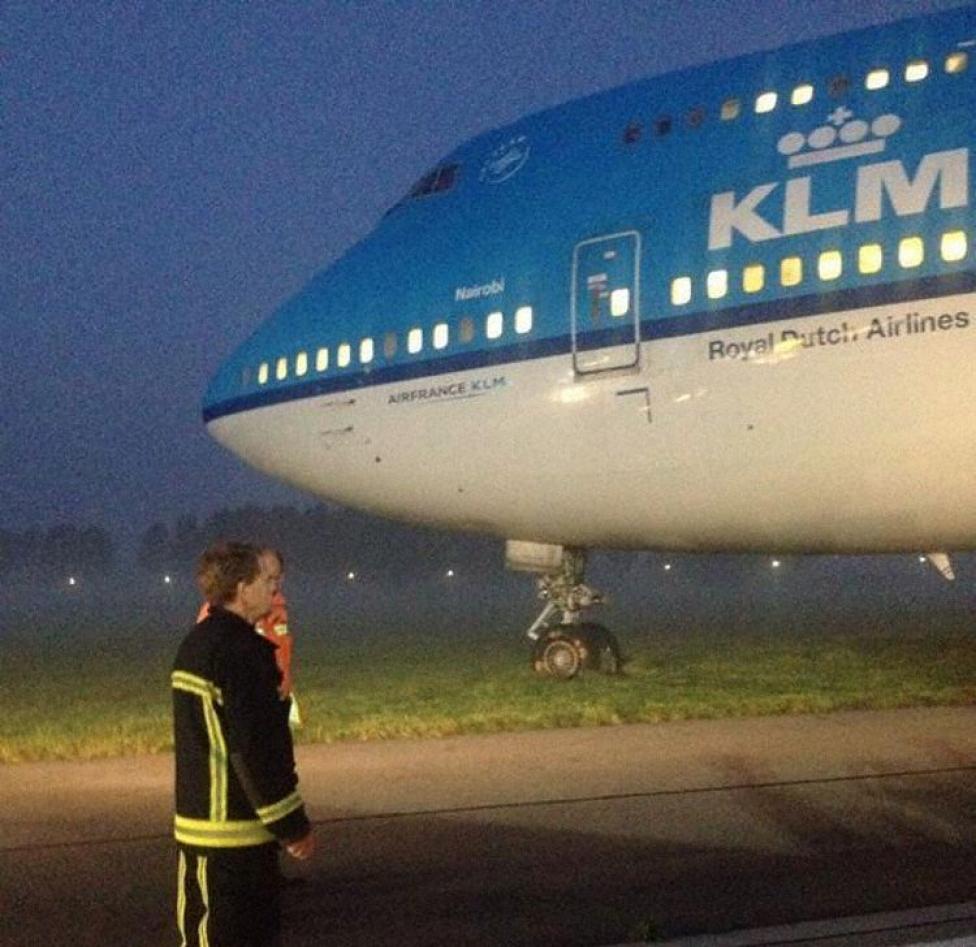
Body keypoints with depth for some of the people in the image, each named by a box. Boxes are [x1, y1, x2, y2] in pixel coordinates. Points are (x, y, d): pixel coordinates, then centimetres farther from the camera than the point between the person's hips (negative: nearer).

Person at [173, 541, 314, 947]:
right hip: (233, 826, -10)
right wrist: (292, 824, -15)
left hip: (203, 817, 10)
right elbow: (255, 751, -22)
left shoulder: (197, 643, 12)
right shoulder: (237, 652, -20)